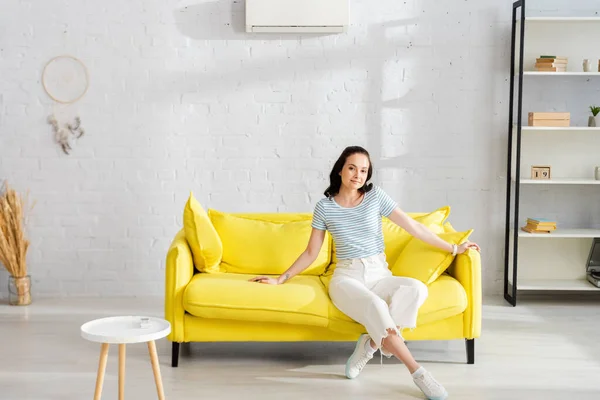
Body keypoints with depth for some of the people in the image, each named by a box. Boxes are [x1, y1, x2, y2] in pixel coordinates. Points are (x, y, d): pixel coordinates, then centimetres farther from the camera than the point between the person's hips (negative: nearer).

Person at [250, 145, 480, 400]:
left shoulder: (376, 196, 3)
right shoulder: (324, 207, 2)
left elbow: (414, 227, 6)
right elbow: (311, 252, 11)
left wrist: (453, 249, 7)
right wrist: (281, 279, 8)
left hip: (379, 276, 2)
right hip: (347, 277, -2)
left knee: (417, 288, -31)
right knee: (375, 306, -37)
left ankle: (371, 343, -22)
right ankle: (417, 373, -33)